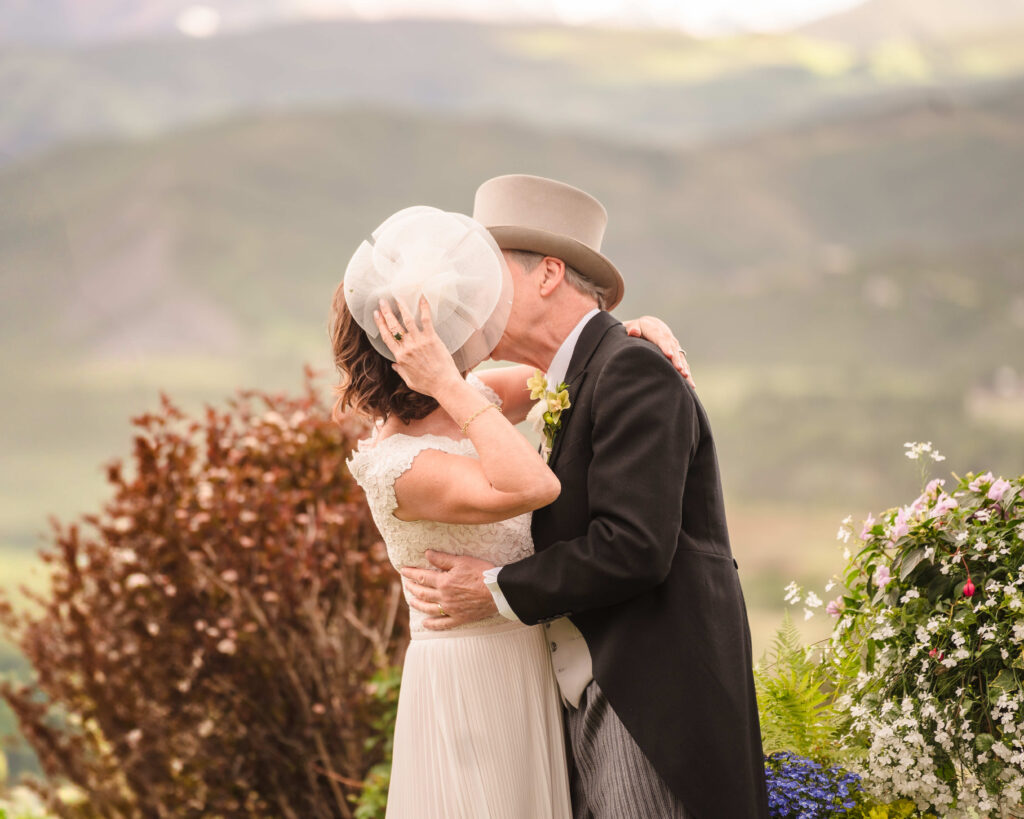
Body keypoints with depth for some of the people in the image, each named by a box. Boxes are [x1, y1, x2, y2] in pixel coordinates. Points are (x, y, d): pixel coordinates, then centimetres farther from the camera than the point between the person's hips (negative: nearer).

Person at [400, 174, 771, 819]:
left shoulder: (633, 369, -12)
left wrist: (495, 592, -11)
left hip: (654, 711, -9)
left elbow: (634, 546, -20)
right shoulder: (575, 386, 18)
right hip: (588, 709, 9)